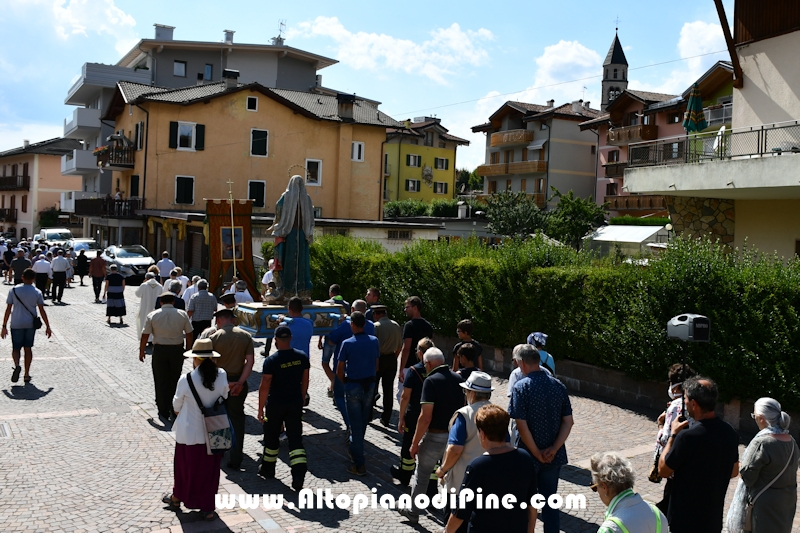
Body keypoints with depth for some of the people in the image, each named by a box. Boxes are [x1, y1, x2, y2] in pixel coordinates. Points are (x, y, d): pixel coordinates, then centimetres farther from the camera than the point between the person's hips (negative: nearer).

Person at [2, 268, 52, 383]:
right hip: (31, 324, 1)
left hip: (16, 324, -1)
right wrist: (48, 327, 2)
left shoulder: (14, 290, -3)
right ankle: (27, 375, 14)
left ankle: (17, 365, -21)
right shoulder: (37, 292, -2)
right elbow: (42, 311, -3)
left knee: (16, 348, 9)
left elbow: (8, 309, -3)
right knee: (28, 348, 12)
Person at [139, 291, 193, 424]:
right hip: (177, 350, 1)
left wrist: (141, 352, 10)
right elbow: (189, 334, 4)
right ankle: (174, 410, 23)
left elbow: (145, 335, -2)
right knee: (175, 381, 15)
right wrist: (187, 350, 16)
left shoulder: (152, 315, -3)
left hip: (159, 350, -1)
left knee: (161, 383, 6)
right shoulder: (182, 314, 0)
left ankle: (164, 414, 9)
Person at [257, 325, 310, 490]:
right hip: (295, 404, 3)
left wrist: (260, 408, -5)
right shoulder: (302, 357, -3)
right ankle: (299, 475, -6)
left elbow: (264, 387, -14)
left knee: (271, 437, 17)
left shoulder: (271, 361, -16)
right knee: (295, 439, 5)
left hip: (275, 404, -3)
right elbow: (305, 382, 6)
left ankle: (268, 468, 34)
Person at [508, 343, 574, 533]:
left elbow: (522, 425, -19)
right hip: (554, 457, 4)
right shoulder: (558, 386, 0)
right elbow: (568, 422, -1)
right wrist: (553, 450, -6)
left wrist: (537, 454, -12)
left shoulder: (521, 387, -15)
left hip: (528, 455, -4)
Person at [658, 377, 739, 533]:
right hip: (714, 519, 6)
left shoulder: (687, 436, -26)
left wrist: (673, 435, -6)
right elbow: (734, 472, 11)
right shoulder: (729, 432, -4)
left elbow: (663, 471, -12)